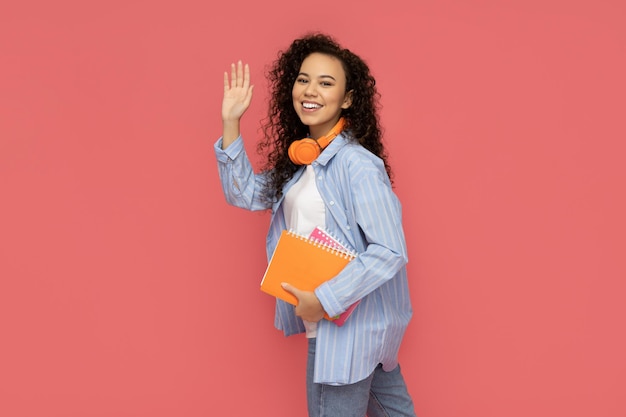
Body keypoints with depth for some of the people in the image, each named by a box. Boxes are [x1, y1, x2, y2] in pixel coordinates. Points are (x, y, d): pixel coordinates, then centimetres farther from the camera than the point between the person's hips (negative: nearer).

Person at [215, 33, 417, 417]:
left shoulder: (358, 164, -22)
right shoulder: (299, 158, 4)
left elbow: (389, 252, -25)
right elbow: (246, 193, 10)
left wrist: (324, 299, -23)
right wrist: (230, 123, 2)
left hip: (350, 324, -8)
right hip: (326, 319, 8)